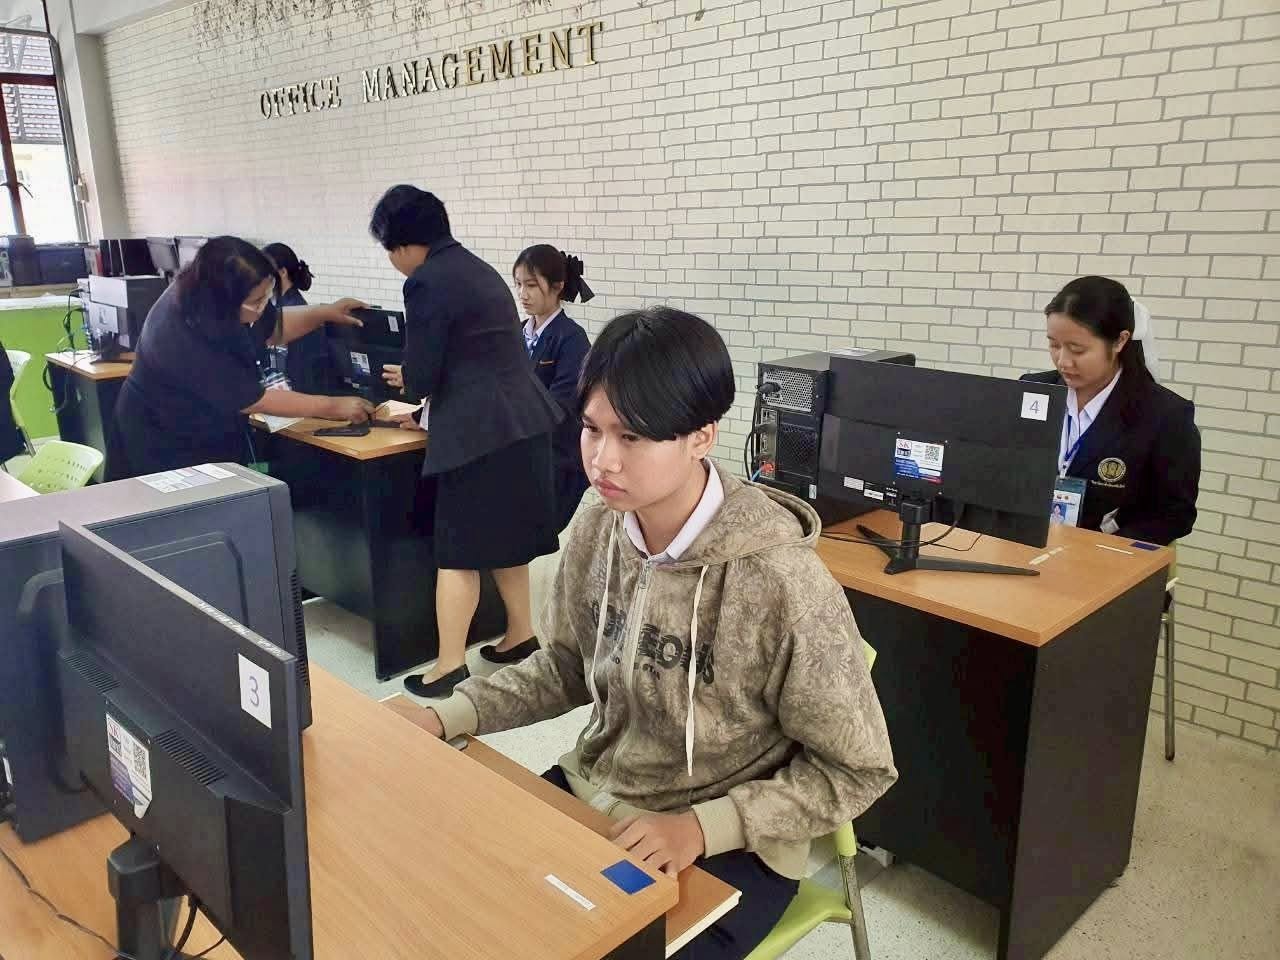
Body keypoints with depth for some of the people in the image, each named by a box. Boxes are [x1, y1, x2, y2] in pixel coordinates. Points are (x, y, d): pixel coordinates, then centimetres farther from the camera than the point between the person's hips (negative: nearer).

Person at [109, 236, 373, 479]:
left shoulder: (201, 291, -14)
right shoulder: (184, 340, -36)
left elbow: (271, 327, 6)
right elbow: (253, 400, -27)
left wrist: (324, 313, -9)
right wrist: (331, 406, -21)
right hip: (166, 447, -7)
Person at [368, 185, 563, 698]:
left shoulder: (426, 282, -11)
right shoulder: (481, 269, 17)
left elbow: (422, 374, -11)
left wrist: (412, 389, 13)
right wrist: (430, 406, 26)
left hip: (479, 432, -9)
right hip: (522, 420, 9)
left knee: (457, 549, 1)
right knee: (504, 535, 20)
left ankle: (450, 666, 8)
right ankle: (522, 633, 30)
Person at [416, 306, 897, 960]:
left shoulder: (782, 581, -26)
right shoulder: (597, 528, -9)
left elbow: (856, 770, -15)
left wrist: (703, 826, -23)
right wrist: (446, 718, -5)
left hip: (727, 851, -5)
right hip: (594, 795, 5)